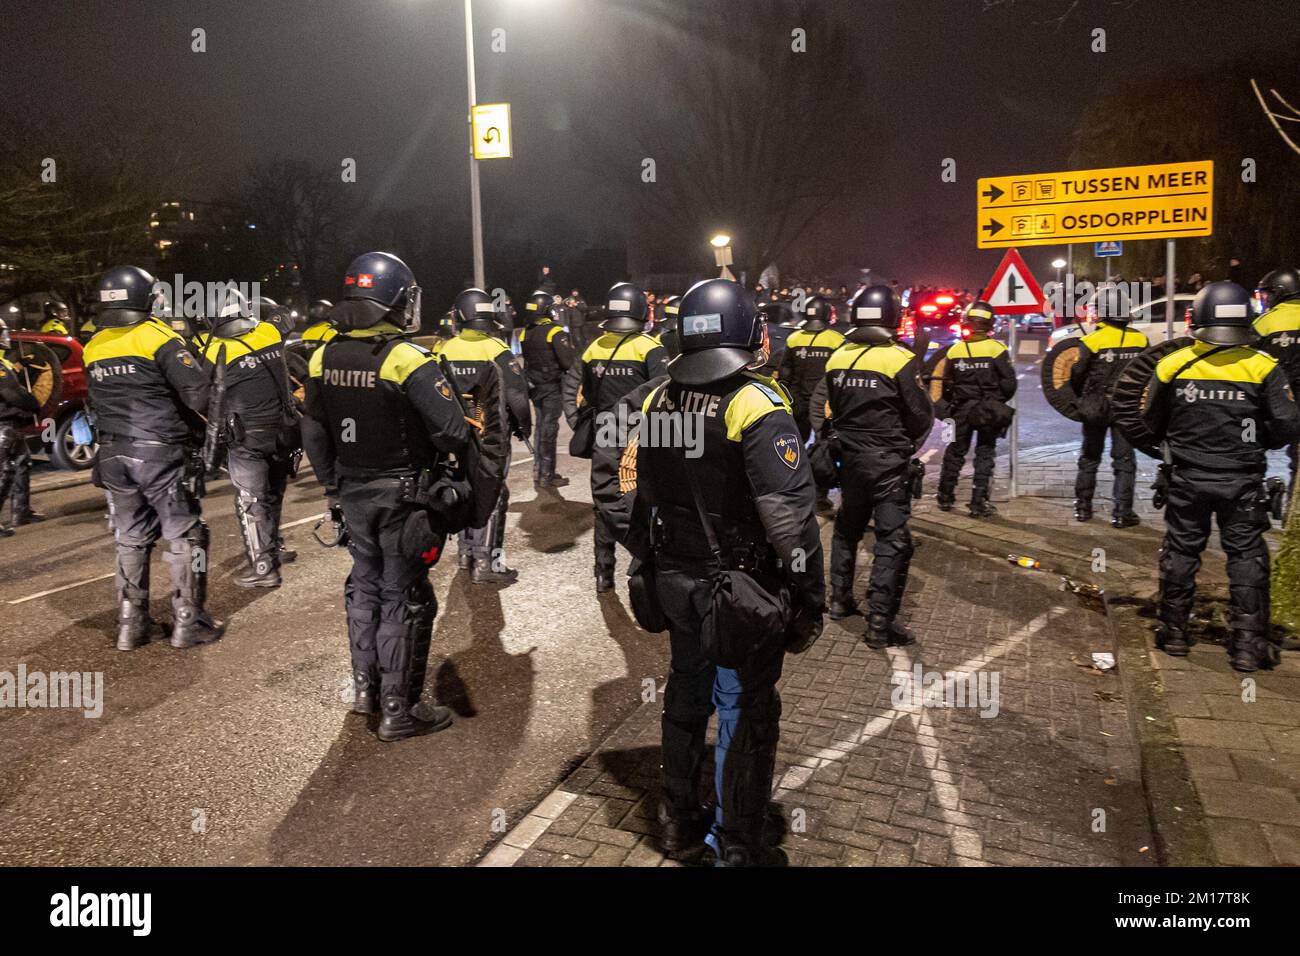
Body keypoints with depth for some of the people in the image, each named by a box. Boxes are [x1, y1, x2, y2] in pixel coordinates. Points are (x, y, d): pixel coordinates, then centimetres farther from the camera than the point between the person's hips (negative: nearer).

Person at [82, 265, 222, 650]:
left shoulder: (93, 348, 8)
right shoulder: (157, 337, -12)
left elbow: (97, 405, 14)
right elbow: (198, 393, -18)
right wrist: (198, 424, -1)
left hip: (113, 456, 6)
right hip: (161, 454, -6)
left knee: (131, 539, 15)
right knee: (186, 536, 3)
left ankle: (132, 623, 20)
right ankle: (188, 621, 5)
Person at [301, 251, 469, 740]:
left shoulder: (325, 357, 0)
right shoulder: (408, 361, -21)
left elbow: (314, 434, 9)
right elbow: (454, 432, -25)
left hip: (353, 493, 6)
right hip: (403, 497, -6)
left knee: (365, 584, 22)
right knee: (404, 598, 4)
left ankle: (365, 687, 34)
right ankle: (399, 709, 12)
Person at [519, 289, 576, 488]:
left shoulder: (525, 334, 4)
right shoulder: (555, 332, -16)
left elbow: (527, 360, 10)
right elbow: (567, 362, -19)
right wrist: (568, 343, -4)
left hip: (534, 387, 6)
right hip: (552, 387, -6)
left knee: (541, 427, 18)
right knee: (549, 429, -2)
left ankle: (538, 472, 24)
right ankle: (546, 475, 2)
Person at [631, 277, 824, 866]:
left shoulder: (658, 399, 3)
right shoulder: (756, 403, -18)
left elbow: (643, 498, 12)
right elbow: (789, 515, -22)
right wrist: (809, 600, -14)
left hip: (675, 579, 6)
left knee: (687, 693, 21)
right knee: (743, 709, 8)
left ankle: (678, 818, 37)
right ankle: (736, 845, 21)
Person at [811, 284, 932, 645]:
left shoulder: (838, 356, 1)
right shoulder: (901, 360, -14)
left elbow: (819, 404, 7)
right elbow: (922, 415, -8)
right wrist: (908, 445, 11)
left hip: (849, 457, 6)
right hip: (888, 462, -6)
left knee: (847, 528, 23)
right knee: (892, 539, -1)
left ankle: (840, 599, 33)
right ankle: (880, 622, -2)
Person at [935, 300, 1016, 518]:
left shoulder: (954, 350, -4)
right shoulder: (996, 349, -11)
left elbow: (947, 386, 1)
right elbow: (1009, 383, -10)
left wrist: (951, 405, 17)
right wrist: (999, 401, 8)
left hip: (961, 410, 2)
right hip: (989, 411, -2)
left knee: (955, 451, 16)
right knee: (985, 453, 6)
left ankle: (945, 497, 24)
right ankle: (979, 503, 3)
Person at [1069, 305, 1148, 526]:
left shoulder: (1092, 340, -13)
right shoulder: (1140, 340, -3)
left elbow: (1076, 375, -10)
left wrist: (1080, 398, 8)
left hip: (1096, 407, -1)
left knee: (1089, 457, 14)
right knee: (1124, 460, 7)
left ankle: (1083, 507, 20)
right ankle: (1122, 512, 4)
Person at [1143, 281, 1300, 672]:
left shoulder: (1172, 365, -6)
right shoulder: (1262, 368, -10)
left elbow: (1152, 423, 3)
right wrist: (1256, 442, 11)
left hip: (1188, 479, 1)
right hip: (1242, 481, -1)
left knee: (1180, 552, 14)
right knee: (1246, 556, 9)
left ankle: (1174, 633, 22)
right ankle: (1248, 644, 9)